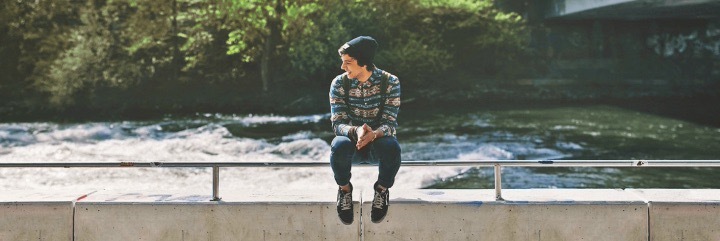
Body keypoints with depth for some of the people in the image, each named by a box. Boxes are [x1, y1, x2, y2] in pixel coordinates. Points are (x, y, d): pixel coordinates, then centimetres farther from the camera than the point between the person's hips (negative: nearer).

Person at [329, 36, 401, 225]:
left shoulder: (390, 82, -14)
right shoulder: (339, 84, -11)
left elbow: (390, 122, -18)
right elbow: (338, 124, -16)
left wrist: (373, 134, -41)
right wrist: (356, 131, -40)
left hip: (378, 141, 0)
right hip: (352, 140, 1)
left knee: (392, 147, -37)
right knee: (339, 145, -36)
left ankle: (382, 188, -5)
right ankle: (344, 188, -5)